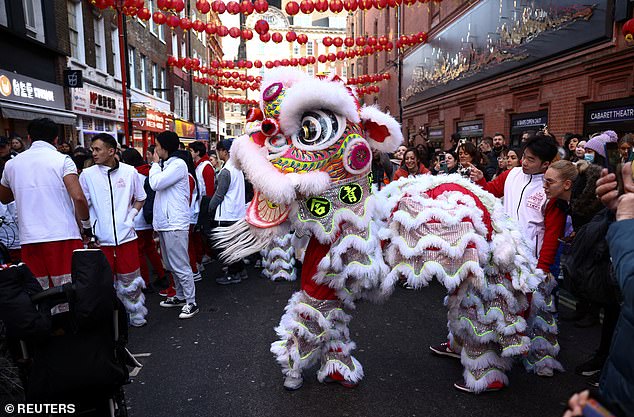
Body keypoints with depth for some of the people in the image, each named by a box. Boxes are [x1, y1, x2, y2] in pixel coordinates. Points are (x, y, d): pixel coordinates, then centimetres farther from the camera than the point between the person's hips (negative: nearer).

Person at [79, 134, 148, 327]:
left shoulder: (129, 171, 2)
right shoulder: (87, 175, 0)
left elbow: (140, 199, 16)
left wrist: (131, 216, 3)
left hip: (126, 236, 0)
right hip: (100, 239, 0)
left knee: (130, 280, 8)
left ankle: (136, 314, 25)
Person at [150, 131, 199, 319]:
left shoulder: (178, 164, -10)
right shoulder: (166, 165, 18)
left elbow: (156, 183, -17)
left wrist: (155, 163, -5)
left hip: (175, 224, -10)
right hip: (165, 223, 10)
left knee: (180, 265, -7)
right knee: (171, 265, 17)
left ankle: (191, 302, 1)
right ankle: (180, 296, 29)